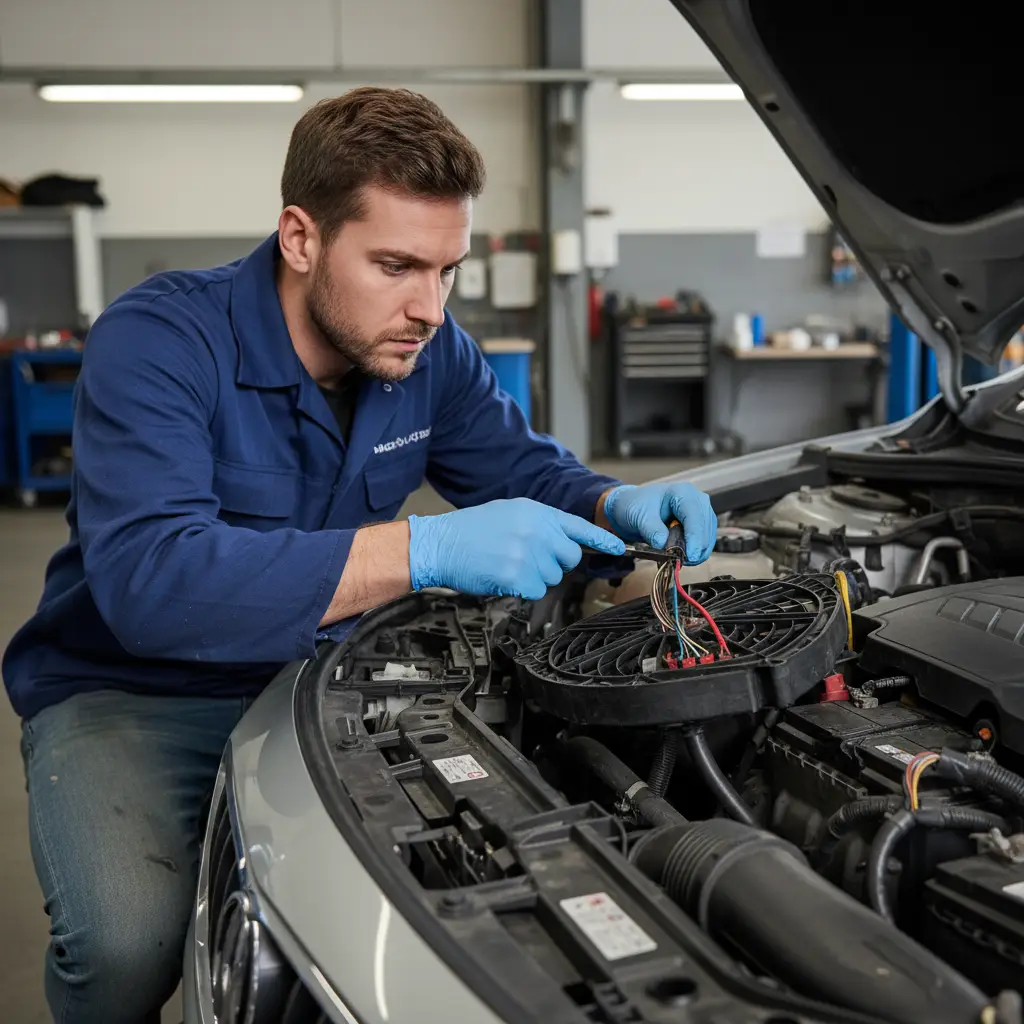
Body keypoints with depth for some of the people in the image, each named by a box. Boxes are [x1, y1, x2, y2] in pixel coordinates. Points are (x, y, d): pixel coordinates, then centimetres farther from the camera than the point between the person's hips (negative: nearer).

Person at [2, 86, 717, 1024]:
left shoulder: (428, 351, -5)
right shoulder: (158, 342, -24)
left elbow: (527, 469, 7)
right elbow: (149, 581, -38)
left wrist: (618, 506, -18)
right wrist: (427, 550, -46)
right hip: (129, 697, -5)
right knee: (127, 943, -30)